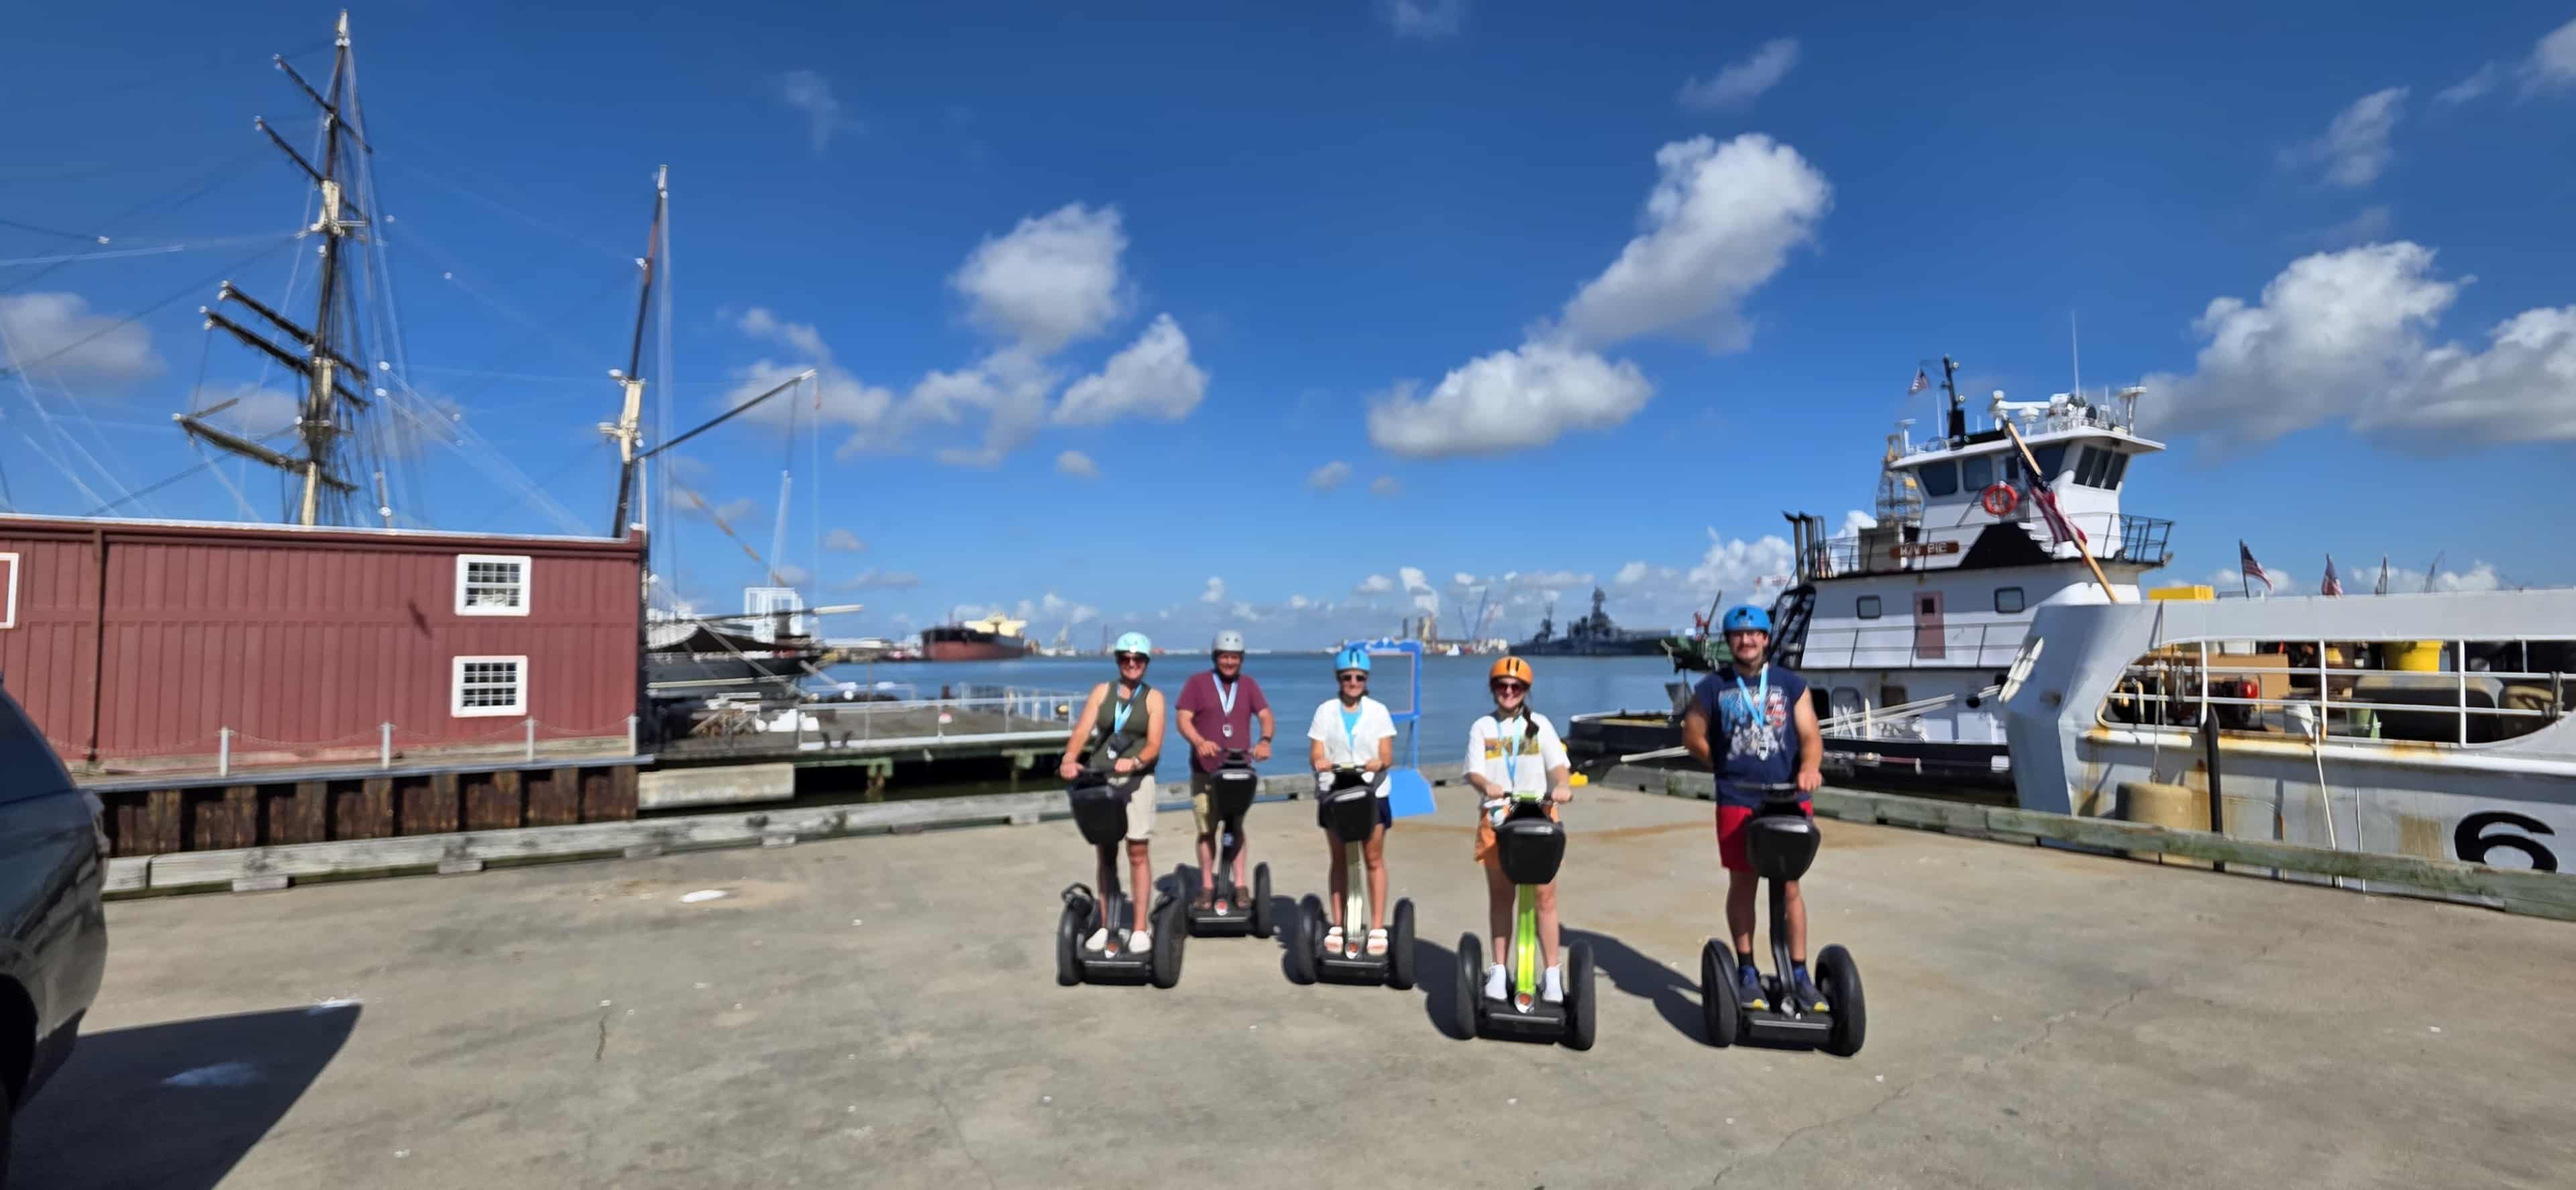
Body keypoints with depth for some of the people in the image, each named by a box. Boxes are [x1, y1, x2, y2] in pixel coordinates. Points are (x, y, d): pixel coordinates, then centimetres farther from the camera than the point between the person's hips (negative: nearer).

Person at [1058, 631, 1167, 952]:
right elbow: (1082, 731, -5)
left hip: (1136, 779, -2)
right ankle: (1105, 925, 18)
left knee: (1137, 853, -2)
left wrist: (1135, 761, -29)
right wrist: (1070, 759, -24)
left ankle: (1140, 928, 5)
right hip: (1099, 779, 2)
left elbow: (1154, 744, -8)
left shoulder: (1153, 697, 2)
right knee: (1105, 853, 9)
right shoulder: (1102, 691, 7)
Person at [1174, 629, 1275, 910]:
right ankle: (1207, 886, 12)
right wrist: (1199, 742, -27)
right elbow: (1184, 719, -7)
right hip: (1205, 770, -2)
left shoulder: (1248, 685, 11)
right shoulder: (1197, 683, 2)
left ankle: (1240, 884, 11)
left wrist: (1264, 740, -20)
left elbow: (1266, 716, 2)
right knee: (1206, 830, 3)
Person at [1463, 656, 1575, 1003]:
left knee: (1545, 895, -2)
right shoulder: (1482, 727, 6)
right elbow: (1473, 771, -4)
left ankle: (1552, 973, 9)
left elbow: (1558, 764, -4)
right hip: (1497, 818, 1)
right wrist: (1487, 786, -27)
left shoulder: (1540, 725, 6)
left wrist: (1563, 786, -27)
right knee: (1500, 896, 7)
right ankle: (1499, 970, 18)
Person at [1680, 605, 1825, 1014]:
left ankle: (1799, 974, 15)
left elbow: (1810, 736, -2)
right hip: (1738, 800, 0)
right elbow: (1692, 736, 11)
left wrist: (1809, 767, -22)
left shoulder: (1791, 684, 5)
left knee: (1789, 886, 5)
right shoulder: (1713, 687, 4)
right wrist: (1726, 766, 6)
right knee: (1743, 884, 6)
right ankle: (1747, 972, 17)